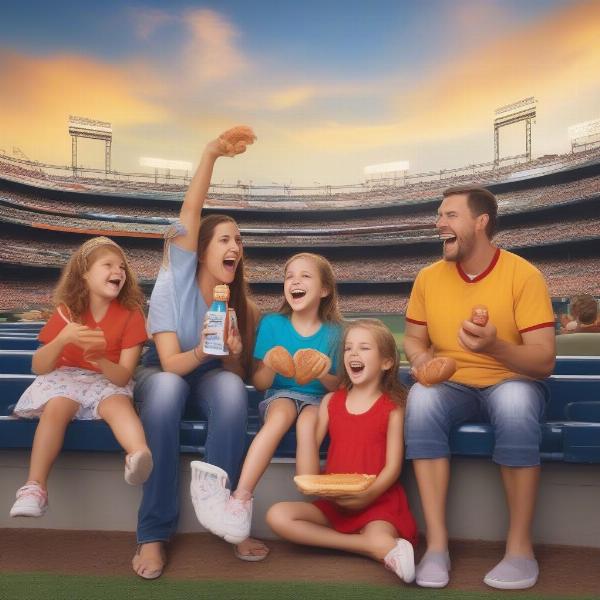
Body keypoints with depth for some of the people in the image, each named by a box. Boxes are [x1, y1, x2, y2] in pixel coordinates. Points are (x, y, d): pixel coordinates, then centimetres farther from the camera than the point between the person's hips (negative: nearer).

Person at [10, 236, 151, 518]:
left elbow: (123, 376, -13)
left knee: (118, 403, -35)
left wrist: (101, 360, -35)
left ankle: (140, 454, -64)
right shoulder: (67, 311, -1)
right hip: (66, 379, 1)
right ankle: (34, 487, -35)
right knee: (57, 406, -32)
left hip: (109, 382, -1)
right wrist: (62, 339, -24)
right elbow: (38, 367, -5)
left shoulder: (131, 314, -5)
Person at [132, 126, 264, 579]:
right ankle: (154, 533, -33)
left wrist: (233, 356, -35)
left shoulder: (243, 307, -8)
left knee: (232, 389, -34)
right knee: (166, 388, -39)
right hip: (163, 374, -2)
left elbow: (240, 375, -8)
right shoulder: (174, 281, -17)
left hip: (211, 377, 2)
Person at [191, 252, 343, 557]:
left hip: (318, 399, 0)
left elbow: (340, 387, 6)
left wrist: (325, 375, -16)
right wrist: (270, 368, -18)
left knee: (307, 423, -34)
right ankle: (241, 500, -40)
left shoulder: (334, 332, 3)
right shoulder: (272, 324, 4)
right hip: (280, 395, 0)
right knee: (282, 413, -34)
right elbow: (259, 383, 4)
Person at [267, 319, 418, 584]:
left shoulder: (392, 407, 1)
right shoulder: (331, 401, 12)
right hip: (332, 503, 7)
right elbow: (311, 445, 5)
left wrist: (368, 495, -21)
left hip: (378, 503, -7)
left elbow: (393, 467, -5)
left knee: (379, 538, -42)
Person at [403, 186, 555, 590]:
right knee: (421, 398, -32)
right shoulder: (429, 277, 0)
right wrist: (423, 361, -14)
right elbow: (413, 340, 10)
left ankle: (520, 547, -25)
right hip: (452, 388, 3)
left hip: (510, 386, -2)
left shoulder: (524, 275, -12)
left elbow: (544, 362, -16)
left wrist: (495, 347, -35)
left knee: (515, 399, -38)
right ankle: (437, 544, -29)